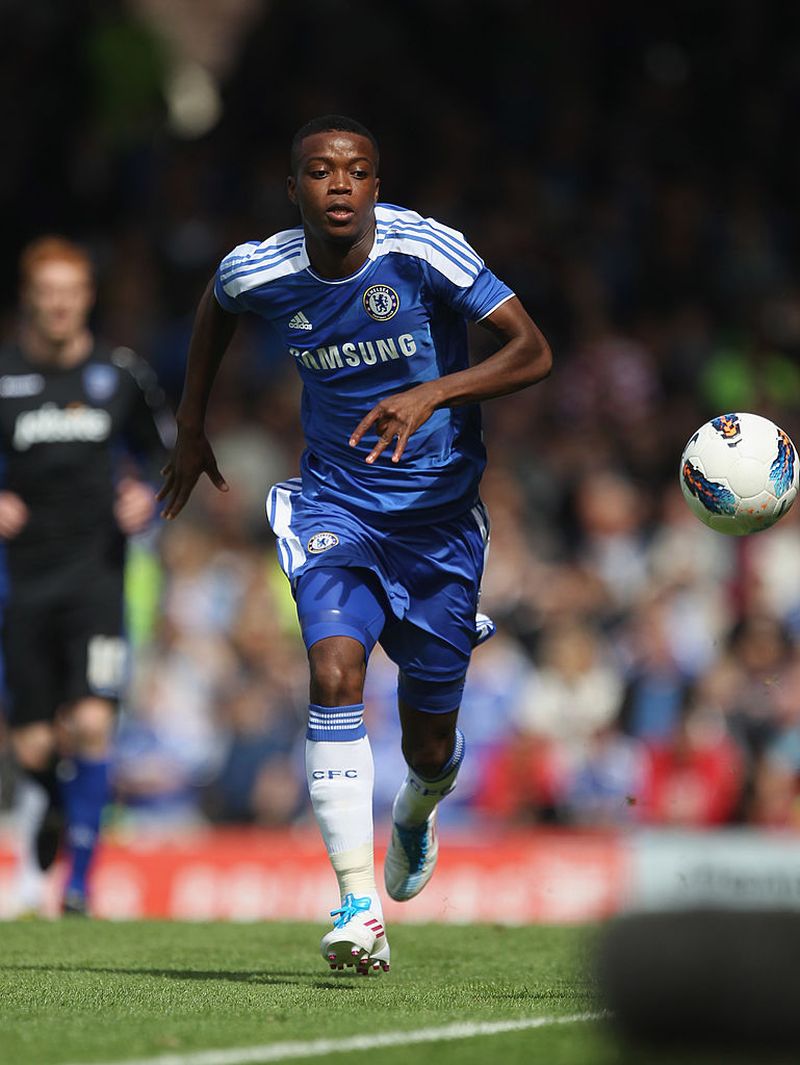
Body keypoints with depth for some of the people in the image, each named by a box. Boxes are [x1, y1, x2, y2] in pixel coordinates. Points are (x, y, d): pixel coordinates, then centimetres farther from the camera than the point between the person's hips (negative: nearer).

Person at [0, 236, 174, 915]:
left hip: (96, 575, -1)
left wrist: (149, 497, -3)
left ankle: (80, 880, -9)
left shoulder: (121, 374, 4)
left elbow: (160, 450, 17)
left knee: (91, 723, -18)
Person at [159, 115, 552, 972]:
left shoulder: (423, 250, -19)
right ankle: (359, 902, -27)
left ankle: (417, 809, 47)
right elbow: (216, 305, 17)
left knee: (431, 746, 8)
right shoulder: (257, 272, -9)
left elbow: (533, 352, -21)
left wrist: (432, 394, -36)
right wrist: (191, 430, 20)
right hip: (334, 505, 1)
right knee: (335, 670, -27)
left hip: (440, 513, -1)